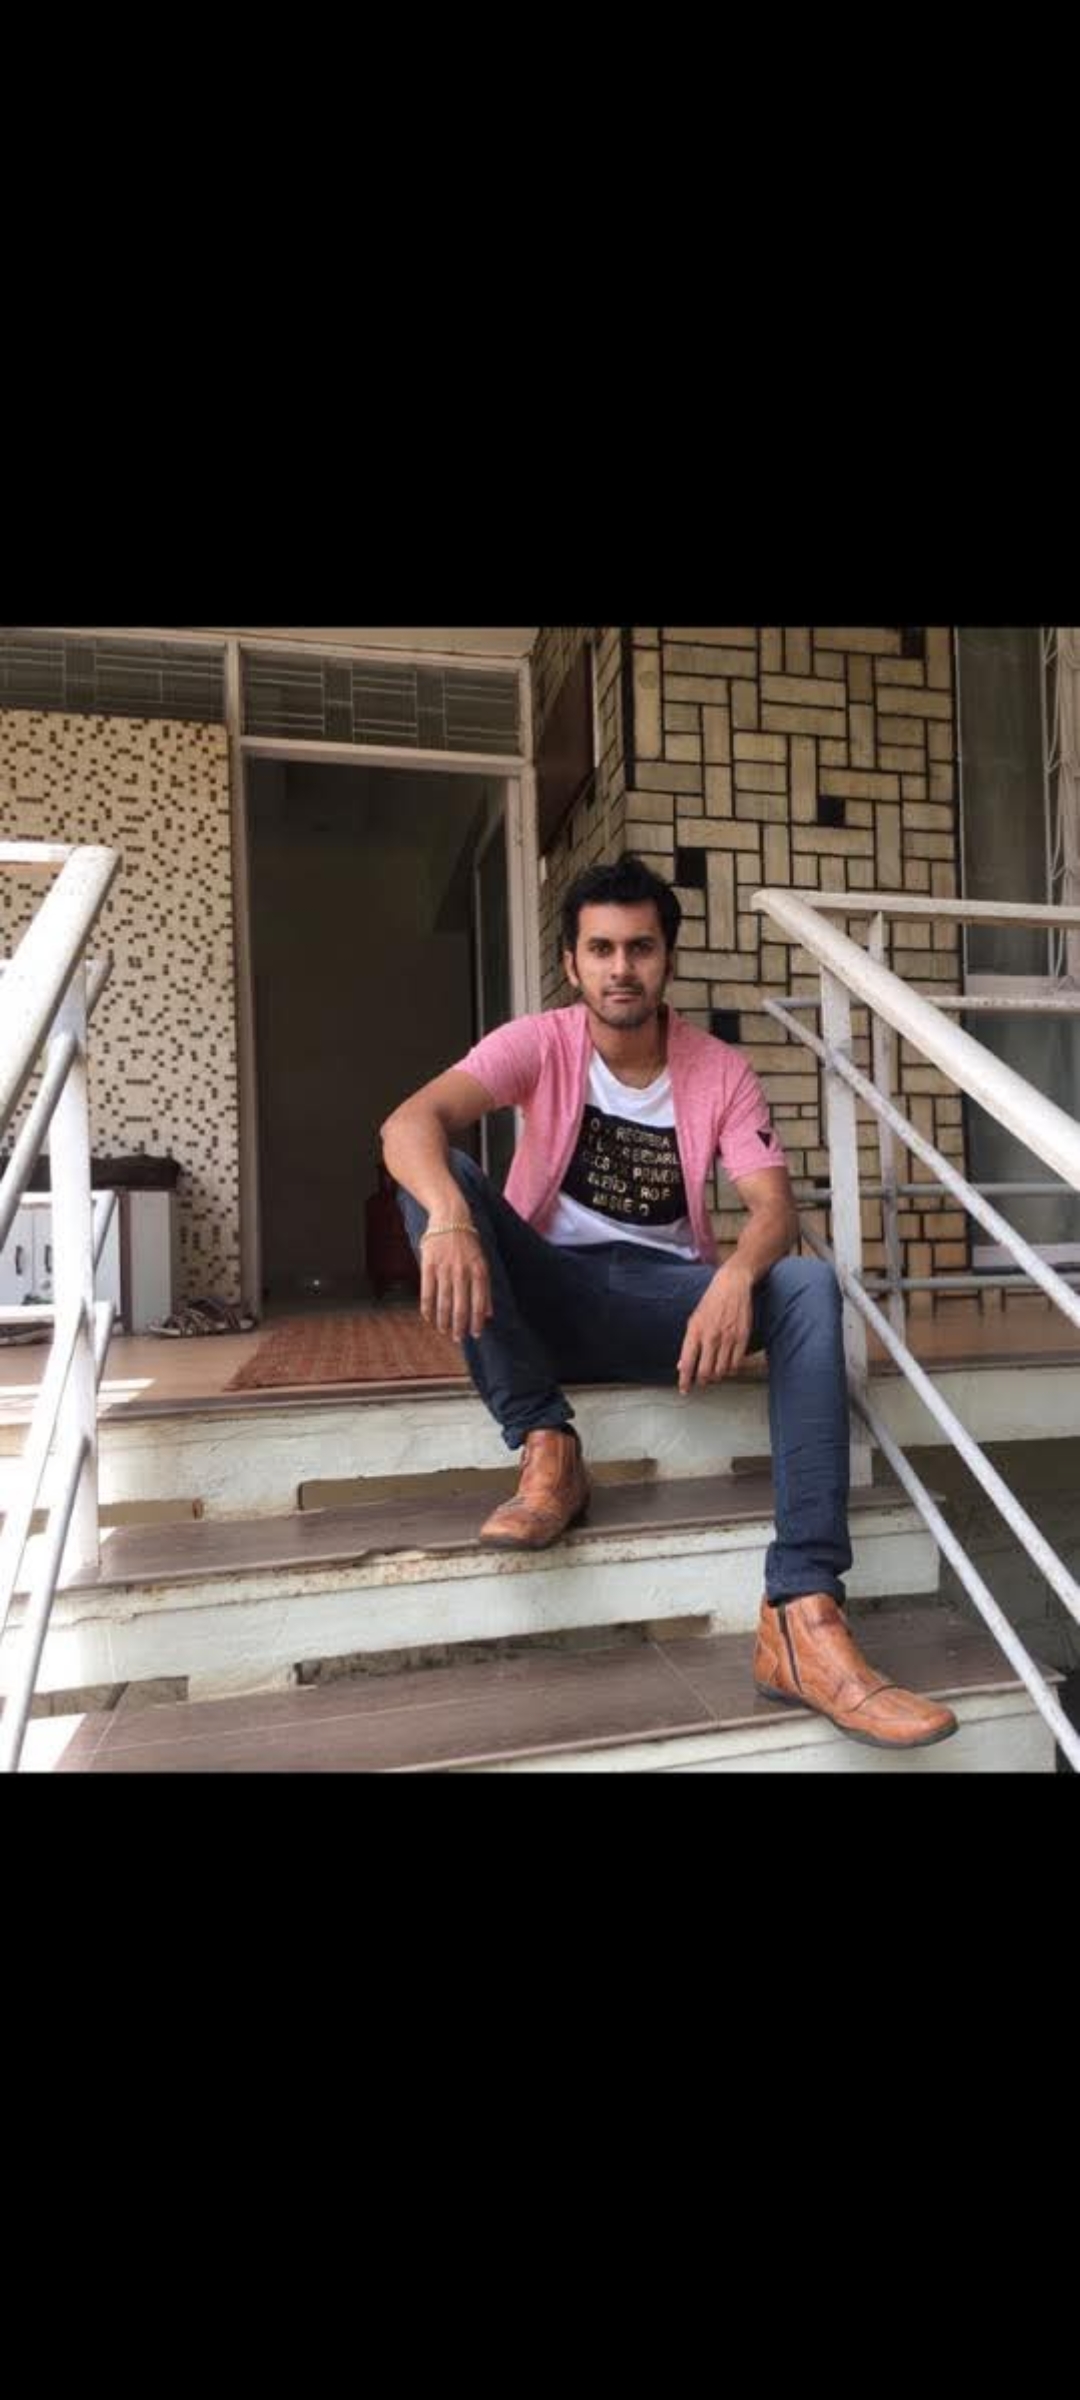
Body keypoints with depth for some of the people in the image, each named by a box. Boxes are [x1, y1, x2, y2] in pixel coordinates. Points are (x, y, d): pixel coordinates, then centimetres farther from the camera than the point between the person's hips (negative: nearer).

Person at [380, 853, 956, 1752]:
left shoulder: (722, 1071, -2)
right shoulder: (538, 1043, -6)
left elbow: (776, 1210, -12)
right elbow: (410, 1123, -23)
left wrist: (736, 1276, -37)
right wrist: (448, 1217, -45)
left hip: (666, 1300, 1)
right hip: (548, 1294, 0)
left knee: (809, 1285, -28)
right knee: (438, 1174, -26)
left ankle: (803, 1617, -33)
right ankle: (547, 1449, -23)